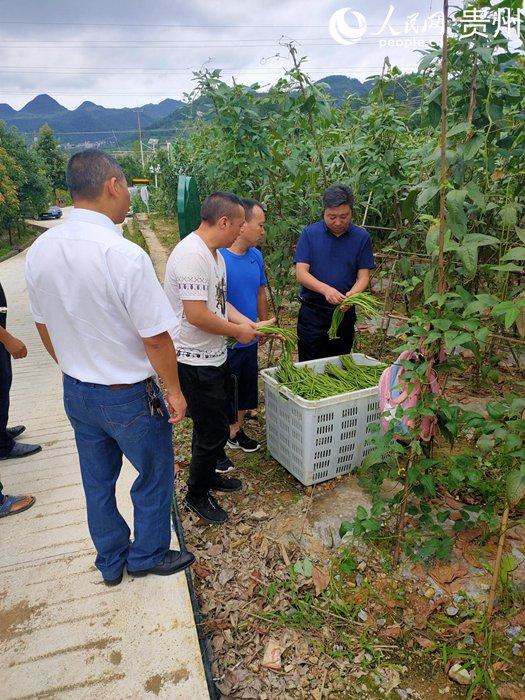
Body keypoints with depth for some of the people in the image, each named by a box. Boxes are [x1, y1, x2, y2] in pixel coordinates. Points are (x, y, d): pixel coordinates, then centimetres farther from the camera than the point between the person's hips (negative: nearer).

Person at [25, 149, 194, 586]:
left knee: (97, 481, 23)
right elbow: (155, 339, -21)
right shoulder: (124, 256, -26)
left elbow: (43, 326, 7)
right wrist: (174, 390, -7)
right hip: (128, 397, -6)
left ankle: (110, 563, 44)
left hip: (75, 392, 7)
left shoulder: (39, 251, -4)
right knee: (154, 476, 18)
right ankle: (147, 556, 39)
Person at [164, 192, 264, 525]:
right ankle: (197, 495, 25)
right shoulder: (192, 256, -24)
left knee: (215, 424, 23)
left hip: (213, 356, 10)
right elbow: (196, 315, -29)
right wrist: (238, 331, -15)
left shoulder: (215, 253, 10)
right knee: (213, 431, 3)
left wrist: (248, 323, 3)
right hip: (196, 362, -10)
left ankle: (209, 475, 45)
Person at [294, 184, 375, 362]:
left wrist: (351, 295, -23)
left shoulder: (362, 237, 0)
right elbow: (301, 273, -11)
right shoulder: (309, 233, -4)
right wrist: (325, 289, -29)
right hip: (312, 312, -1)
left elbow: (363, 276, -1)